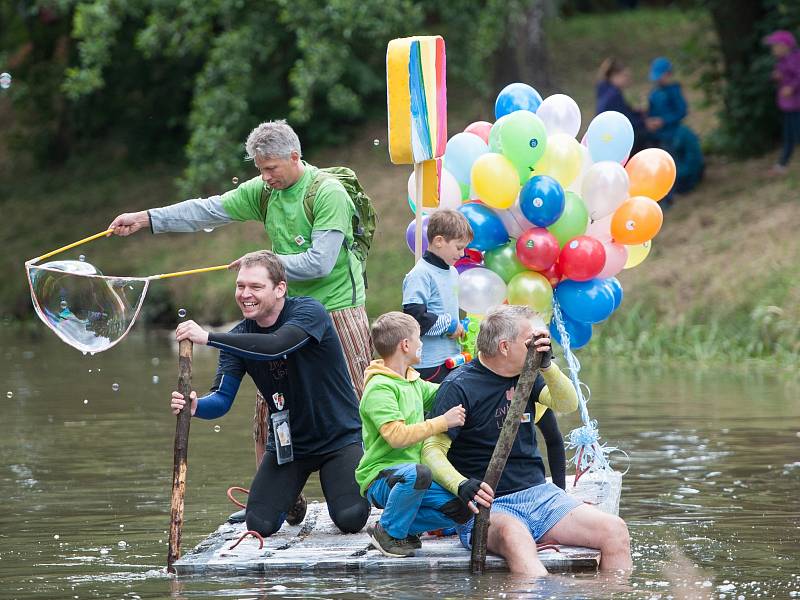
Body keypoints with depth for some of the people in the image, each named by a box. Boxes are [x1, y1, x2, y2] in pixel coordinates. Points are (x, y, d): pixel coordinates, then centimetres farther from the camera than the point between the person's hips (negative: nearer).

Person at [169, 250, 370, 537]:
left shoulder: (309, 312, -18)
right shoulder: (239, 336, -3)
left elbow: (276, 346, -38)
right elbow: (222, 398, -11)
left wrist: (208, 337, -42)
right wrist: (196, 406, -36)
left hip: (339, 436, -4)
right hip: (288, 442, 4)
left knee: (350, 519, -21)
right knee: (260, 524, -11)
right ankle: (292, 497, 24)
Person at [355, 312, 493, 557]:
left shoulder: (414, 383, 15)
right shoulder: (379, 388, -13)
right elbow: (397, 436, -25)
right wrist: (443, 422, -22)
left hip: (412, 475, 8)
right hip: (380, 478, -8)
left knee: (461, 511, -14)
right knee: (417, 473, -40)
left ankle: (405, 527, 8)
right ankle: (389, 533, -15)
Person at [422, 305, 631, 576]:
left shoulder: (525, 375, 13)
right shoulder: (459, 387, -8)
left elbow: (567, 404, 2)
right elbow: (432, 450, -14)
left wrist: (546, 365, -15)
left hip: (538, 493, 7)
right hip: (488, 504, -7)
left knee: (615, 531, -12)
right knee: (514, 535, -42)